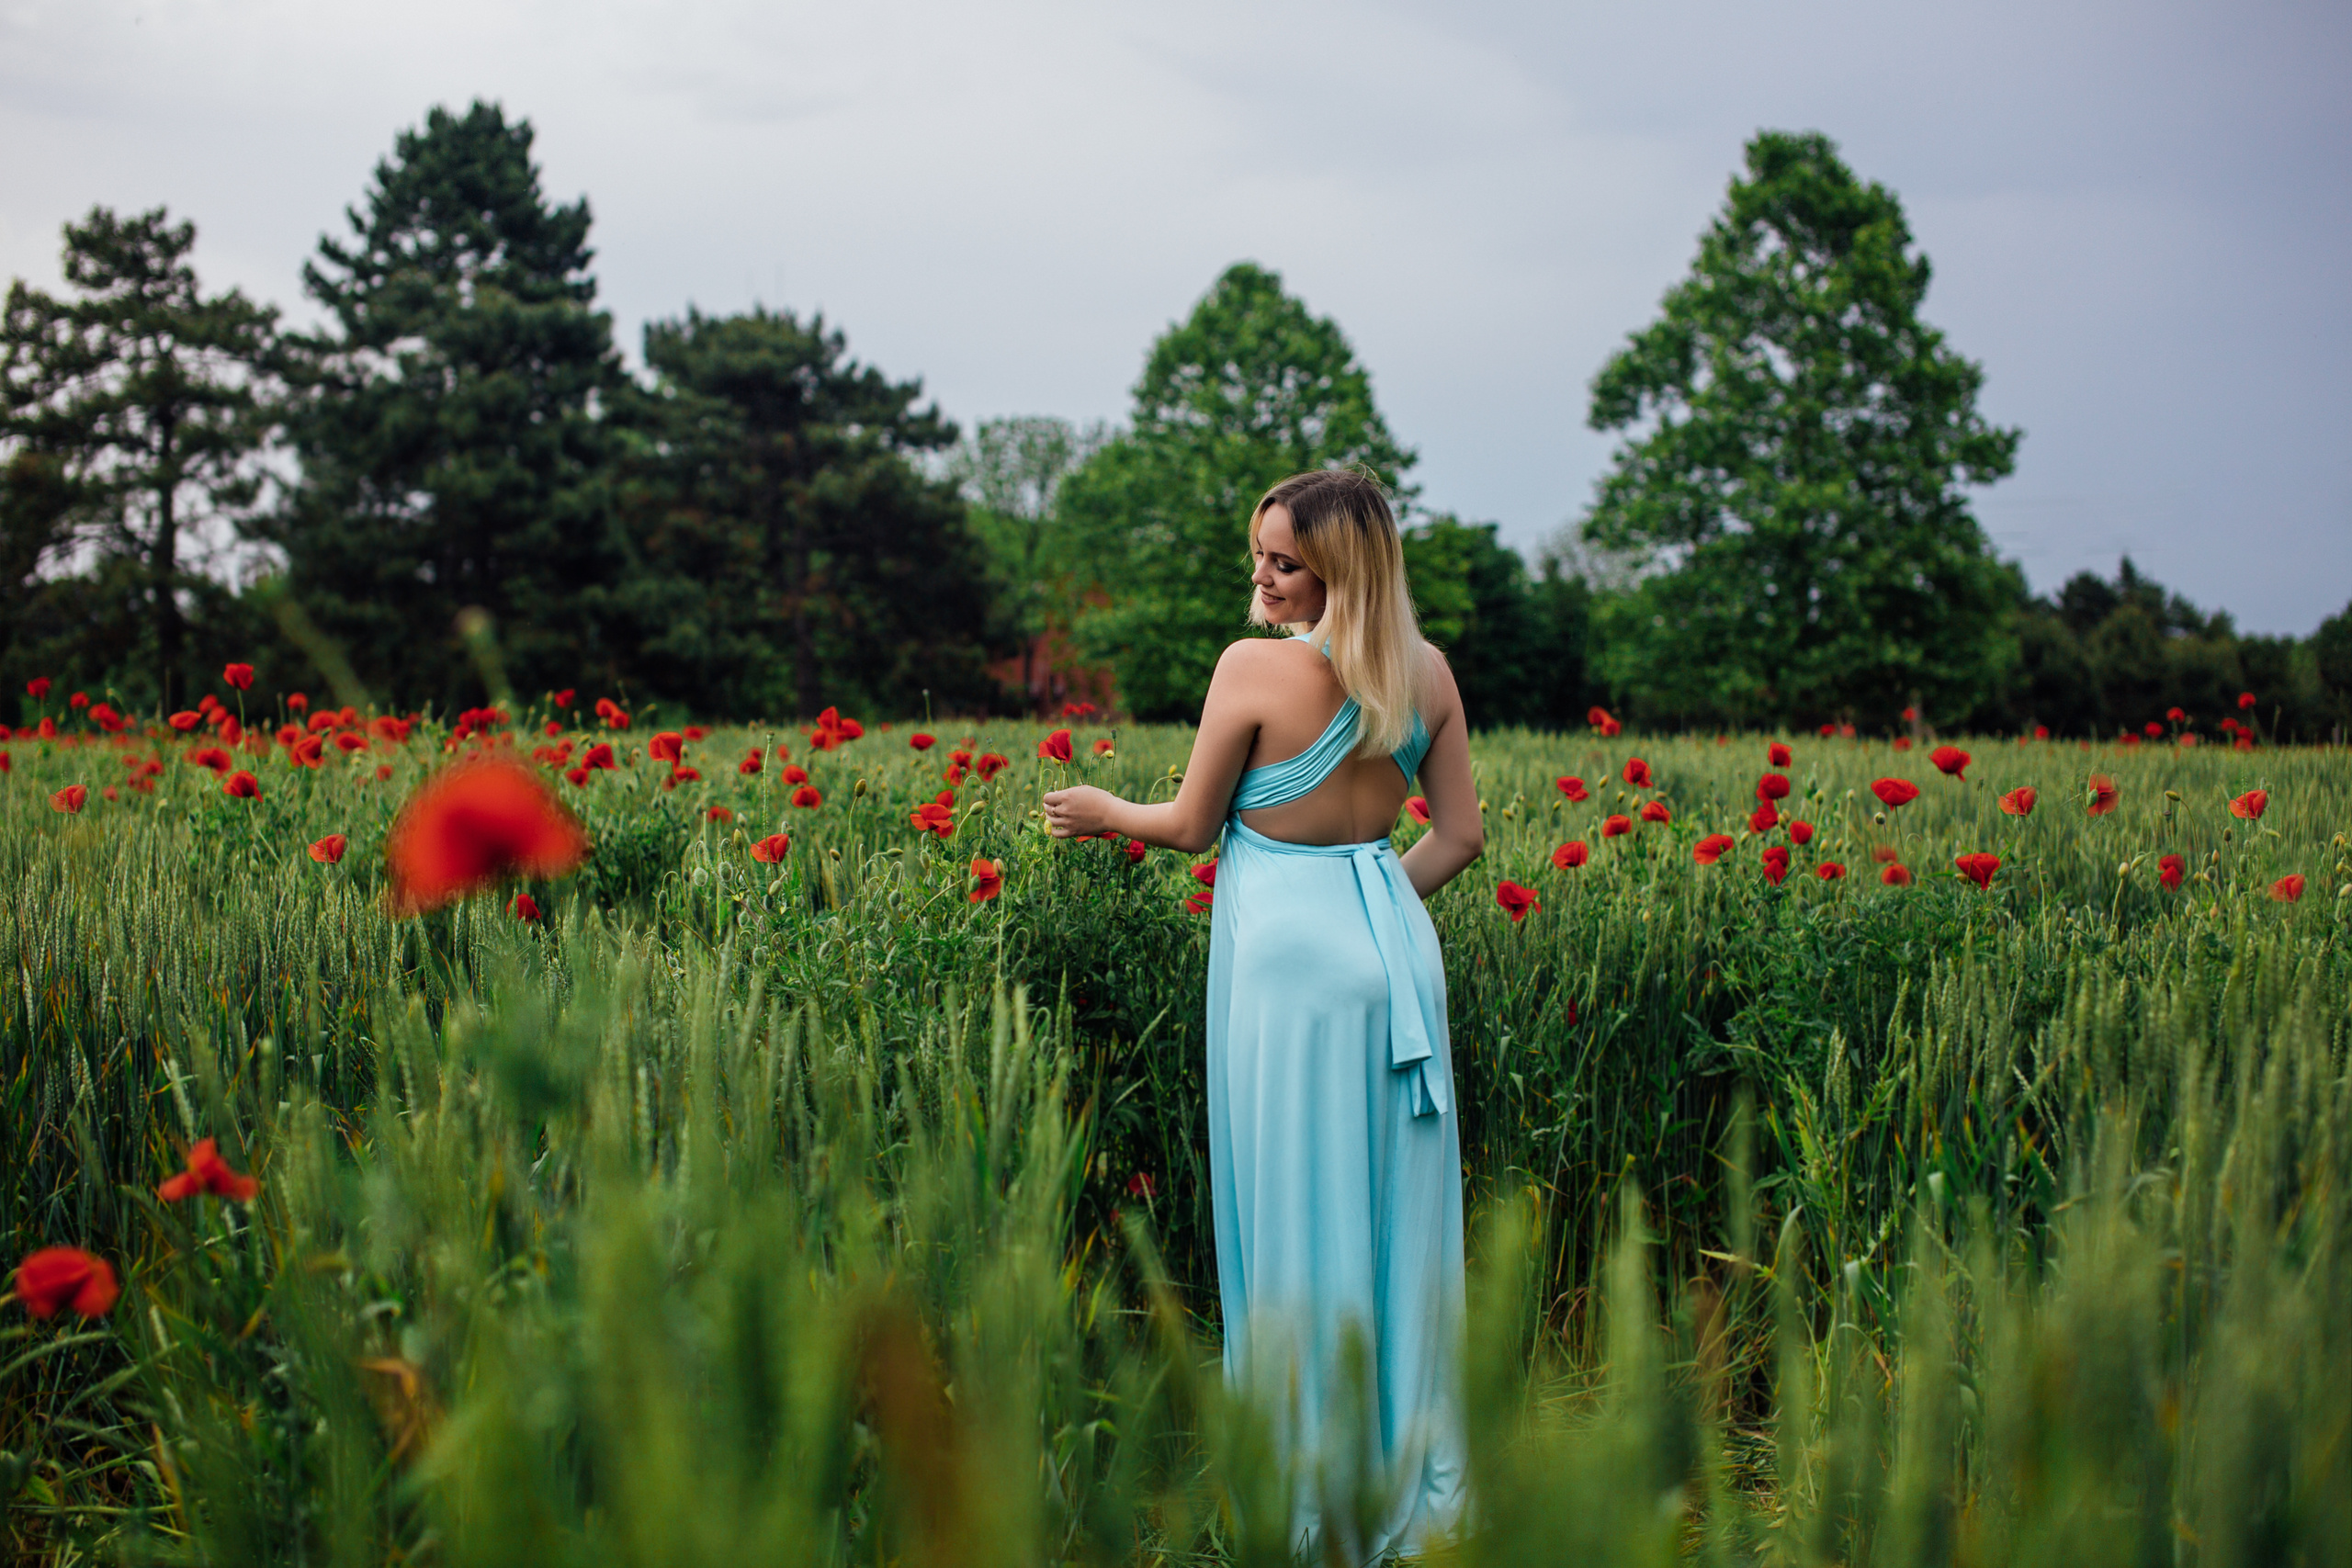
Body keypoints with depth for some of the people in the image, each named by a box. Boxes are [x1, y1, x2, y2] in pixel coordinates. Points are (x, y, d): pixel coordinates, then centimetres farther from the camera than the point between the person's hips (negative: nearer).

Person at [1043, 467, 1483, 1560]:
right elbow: (1460, 835, 7)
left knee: (1300, 1213, 4)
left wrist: (1102, 811, 15)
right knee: (1397, 1210, 12)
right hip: (1394, 946, 6)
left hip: (1289, 954, -6)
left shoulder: (1255, 667, -13)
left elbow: (1193, 826, -4)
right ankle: (1412, 1481, 21)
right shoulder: (1428, 672, 3)